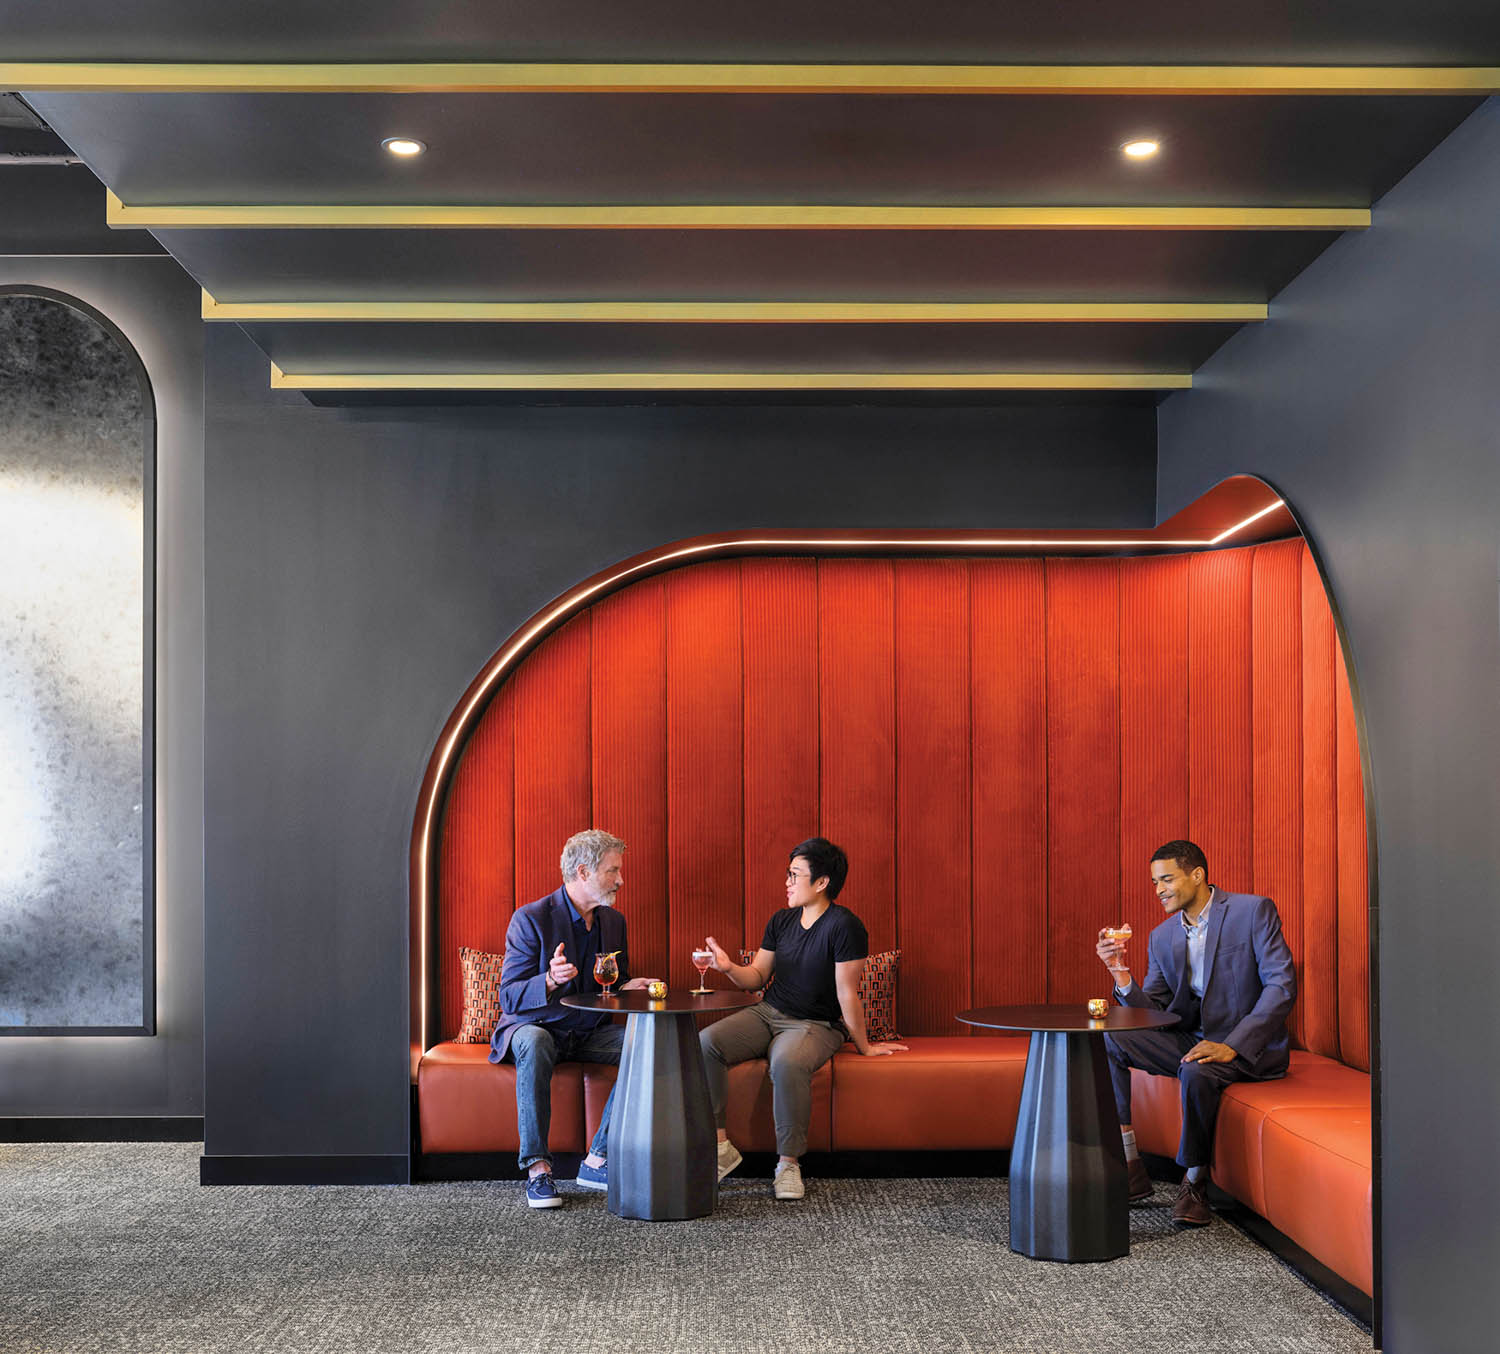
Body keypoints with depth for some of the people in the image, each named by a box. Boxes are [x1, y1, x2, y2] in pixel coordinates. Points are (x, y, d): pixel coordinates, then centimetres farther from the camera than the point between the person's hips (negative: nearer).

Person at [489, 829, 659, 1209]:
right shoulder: (530, 919, -13)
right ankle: (537, 1167, -31)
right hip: (535, 1026, -5)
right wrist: (550, 981, -35)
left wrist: (628, 988, -7)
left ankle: (597, 1160, -20)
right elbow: (509, 997, -16)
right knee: (534, 1043, -39)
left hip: (590, 1032, 5)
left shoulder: (614, 921, 7)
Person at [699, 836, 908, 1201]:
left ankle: (789, 1163, -22)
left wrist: (864, 1046, -6)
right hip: (767, 1014, 6)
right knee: (705, 1043, -19)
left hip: (816, 1025, -6)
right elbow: (757, 976, 12)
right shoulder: (781, 921, 7)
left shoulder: (844, 926, -16)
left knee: (787, 1062, -40)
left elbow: (847, 995, -12)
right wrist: (729, 967, -8)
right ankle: (720, 1146, -12)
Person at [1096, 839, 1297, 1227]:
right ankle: (1128, 1167, -11)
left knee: (1196, 1072, -36)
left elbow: (1282, 984, -16)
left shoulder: (1253, 911, -8)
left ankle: (1195, 1183, -12)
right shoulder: (1161, 937, 9)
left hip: (1247, 1046, -6)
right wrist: (1122, 974, -15)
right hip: (1189, 1040, 6)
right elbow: (1151, 1012, 6)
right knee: (1106, 1040, -14)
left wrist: (1231, 1046, -24)